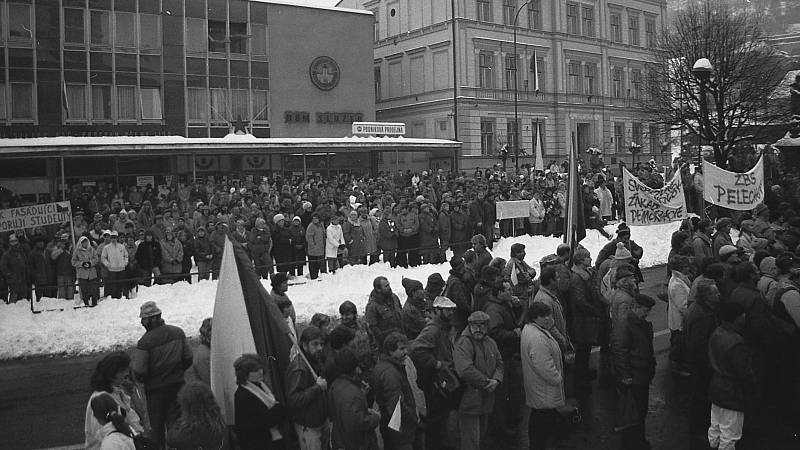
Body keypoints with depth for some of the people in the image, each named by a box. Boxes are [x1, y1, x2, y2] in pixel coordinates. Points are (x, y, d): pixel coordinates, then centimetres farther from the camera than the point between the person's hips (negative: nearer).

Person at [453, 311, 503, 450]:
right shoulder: (463, 343, -18)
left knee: (481, 437, 22)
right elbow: (465, 370, -29)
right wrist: (486, 382, -20)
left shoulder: (490, 342, 10)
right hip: (469, 401, -8)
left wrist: (496, 380, -10)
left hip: (486, 401, 8)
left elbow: (499, 364, 12)